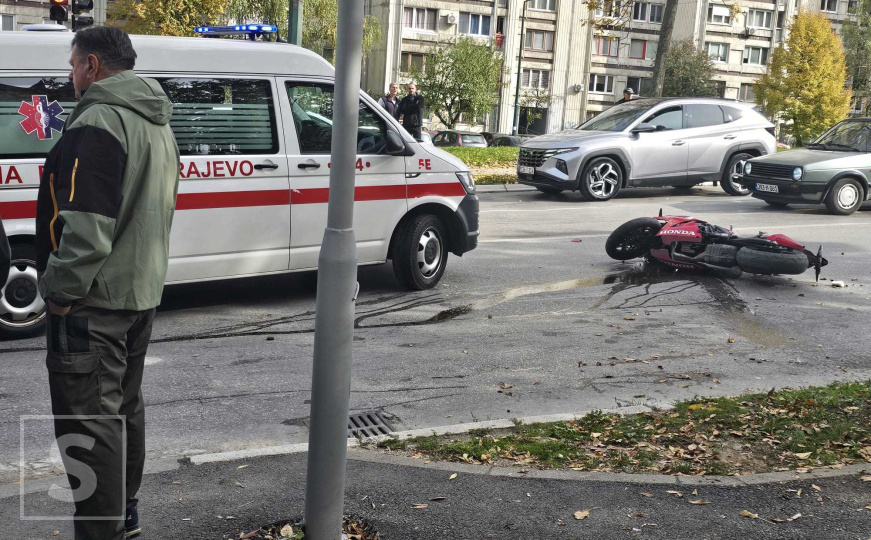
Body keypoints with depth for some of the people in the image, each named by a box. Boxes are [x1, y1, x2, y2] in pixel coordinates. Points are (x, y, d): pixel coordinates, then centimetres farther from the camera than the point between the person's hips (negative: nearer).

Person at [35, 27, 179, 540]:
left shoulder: (98, 123, -18)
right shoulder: (158, 126, 15)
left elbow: (86, 226, -26)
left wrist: (61, 289, -17)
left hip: (95, 301, -10)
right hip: (142, 291, 10)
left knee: (89, 421, -4)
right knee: (125, 405, 20)